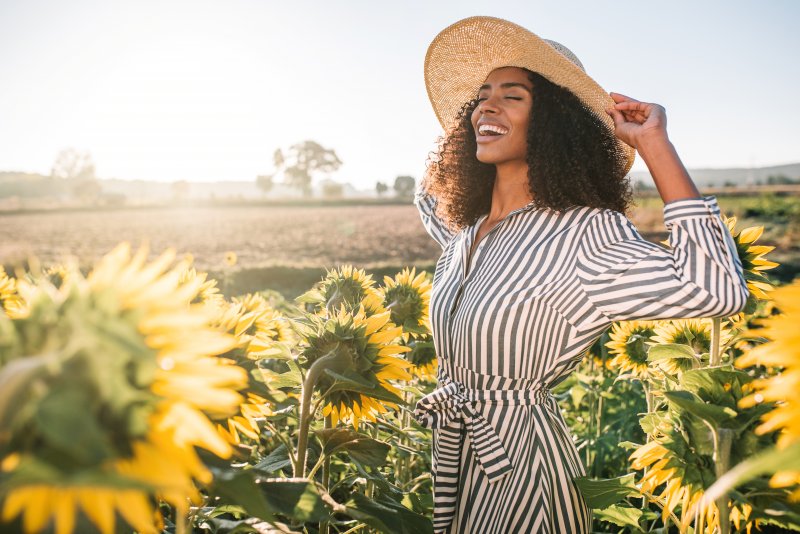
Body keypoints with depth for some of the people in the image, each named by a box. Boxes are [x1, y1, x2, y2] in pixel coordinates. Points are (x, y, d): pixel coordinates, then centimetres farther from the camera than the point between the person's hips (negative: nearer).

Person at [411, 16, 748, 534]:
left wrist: (654, 144, -28)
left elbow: (716, 289, -33)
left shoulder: (583, 233, -20)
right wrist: (467, 136, 13)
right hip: (453, 454, 7)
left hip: (520, 465, -7)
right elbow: (429, 196, 29)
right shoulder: (464, 230, 3)